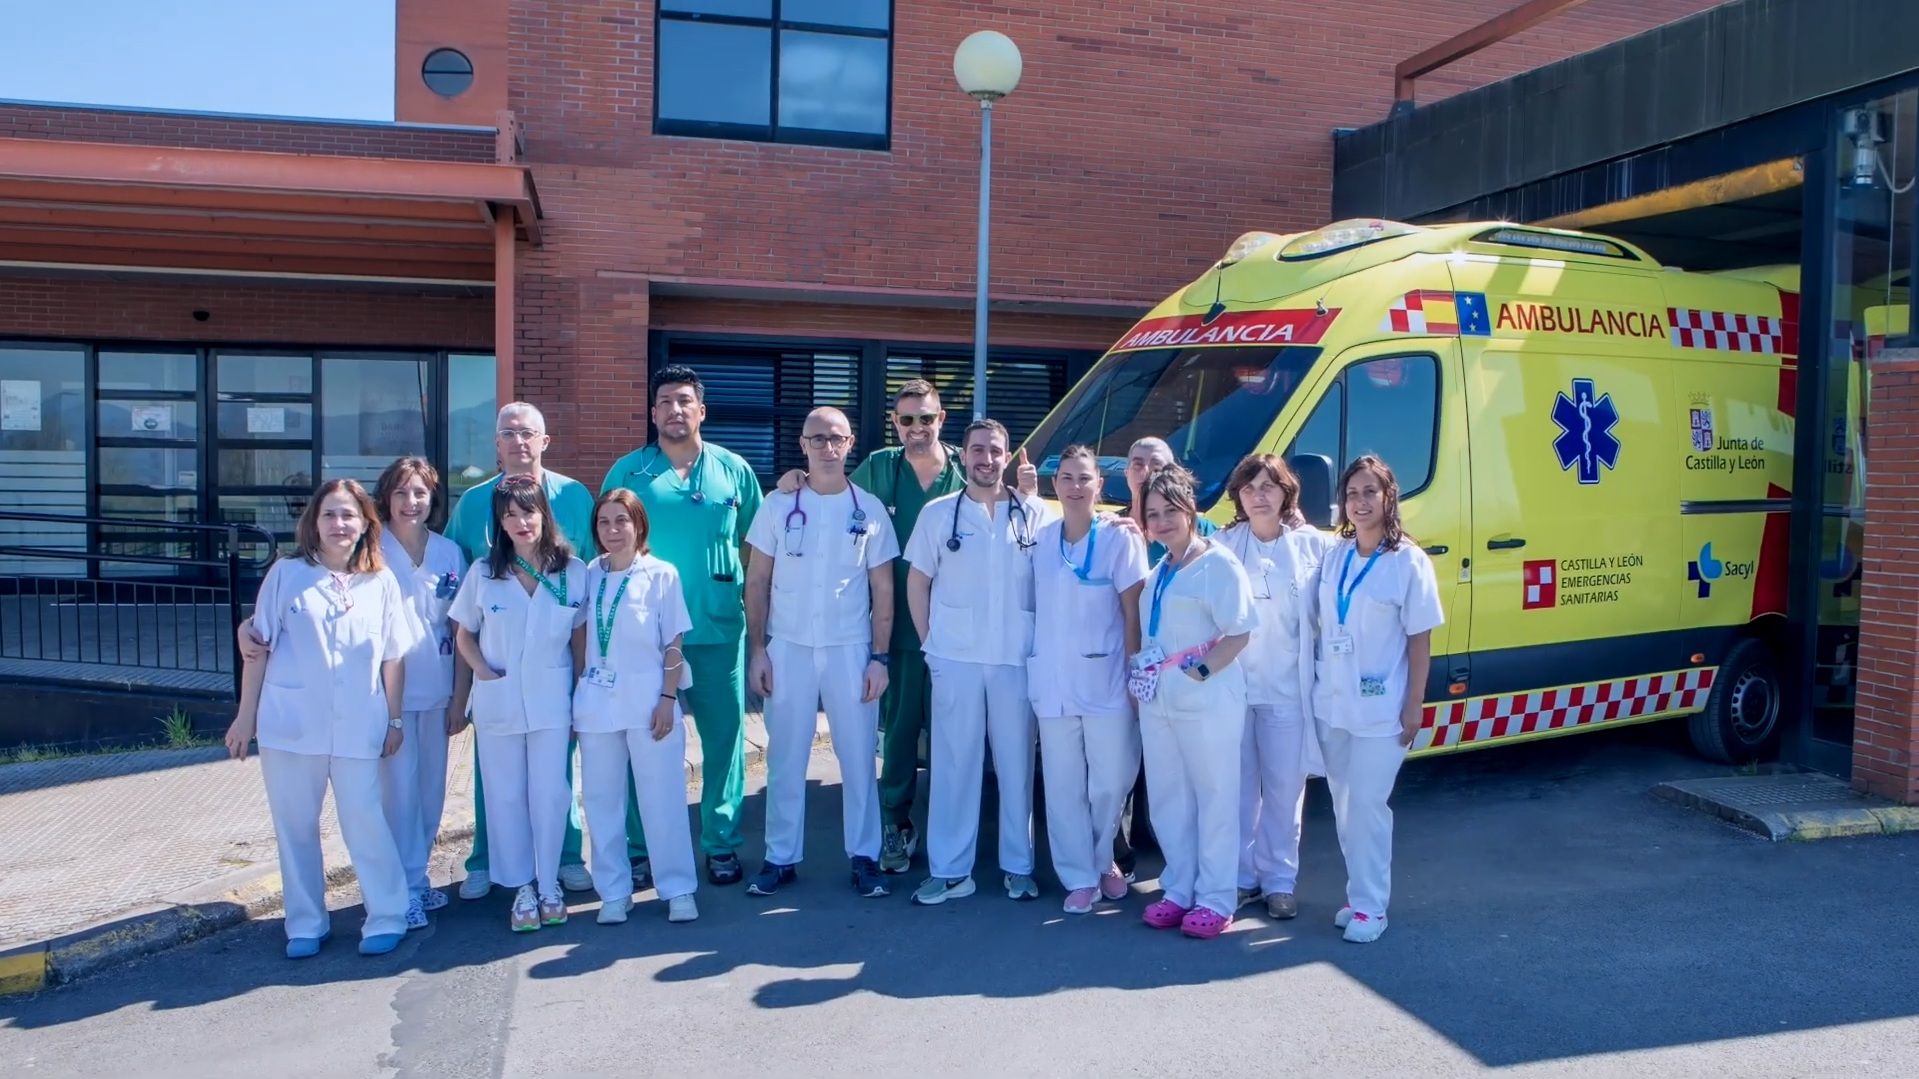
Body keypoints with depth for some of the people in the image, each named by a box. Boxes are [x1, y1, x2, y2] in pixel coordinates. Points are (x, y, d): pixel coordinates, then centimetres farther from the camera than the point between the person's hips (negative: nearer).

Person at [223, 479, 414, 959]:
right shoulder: (286, 574, 0)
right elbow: (259, 648, 3)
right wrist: (245, 716, 3)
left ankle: (387, 918, 13)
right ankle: (305, 925, 23)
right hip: (290, 725, 1)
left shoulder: (381, 583, 3)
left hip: (358, 727, 0)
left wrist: (394, 719, 7)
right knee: (295, 827, 9)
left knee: (365, 823, -2)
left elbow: (393, 657, 6)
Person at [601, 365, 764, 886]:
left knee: (723, 736, 4)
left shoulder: (734, 471, 5)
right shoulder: (627, 471, 4)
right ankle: (639, 846, 19)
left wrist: (753, 605, 3)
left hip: (719, 629, 1)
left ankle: (722, 844, 17)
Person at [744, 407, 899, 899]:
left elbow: (883, 590, 4)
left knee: (858, 757, 5)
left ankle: (864, 856, 16)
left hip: (850, 650, 0)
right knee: (785, 758, 6)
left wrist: (880, 657, -3)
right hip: (788, 648, 0)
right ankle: (781, 857, 17)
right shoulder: (779, 505, 3)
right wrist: (757, 649, -2)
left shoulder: (869, 509, 2)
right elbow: (757, 581, 5)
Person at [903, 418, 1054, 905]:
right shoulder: (938, 513, 4)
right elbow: (917, 582, 8)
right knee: (954, 763, 4)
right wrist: (930, 643, 3)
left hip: (1016, 658, 0)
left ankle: (1019, 866, 18)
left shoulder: (1034, 513, 3)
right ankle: (950, 870, 11)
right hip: (956, 659, 0)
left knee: (1016, 762, 7)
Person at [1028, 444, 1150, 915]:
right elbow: (1034, 605, 12)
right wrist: (1032, 665, 6)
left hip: (1105, 681, -2)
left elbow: (1133, 612, -4)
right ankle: (1080, 877, 19)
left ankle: (1103, 859, 29)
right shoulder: (1040, 539, 6)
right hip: (1052, 682, 3)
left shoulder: (1118, 539, -4)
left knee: (1110, 783, 3)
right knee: (1063, 786, 5)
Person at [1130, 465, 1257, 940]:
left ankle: (1215, 900, 12)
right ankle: (1178, 890, 25)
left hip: (1207, 700, -8)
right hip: (1157, 700, 8)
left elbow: (1239, 633, -15)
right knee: (1167, 800, 13)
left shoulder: (1218, 563, -10)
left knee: (1215, 798, 2)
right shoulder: (1158, 570, 14)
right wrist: (1142, 673, 11)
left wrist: (1199, 672, -19)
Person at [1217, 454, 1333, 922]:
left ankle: (1279, 880, 20)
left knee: (1284, 787, 6)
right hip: (1232, 685, 1)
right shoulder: (1222, 546, 2)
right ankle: (1240, 877, 21)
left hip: (1286, 689, -1)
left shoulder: (1316, 546, 0)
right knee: (1238, 785, 8)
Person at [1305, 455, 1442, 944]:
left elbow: (1419, 640, -8)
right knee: (1343, 804, 13)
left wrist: (1414, 705, -10)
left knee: (1367, 804, -3)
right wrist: (1315, 683, 7)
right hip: (1331, 703, 5)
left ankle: (1369, 906, 10)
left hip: (1380, 709, -5)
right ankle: (1359, 894, 26)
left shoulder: (1408, 562, -9)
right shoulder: (1333, 556, 4)